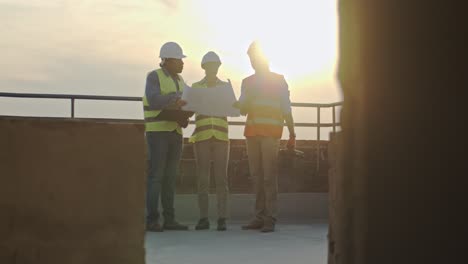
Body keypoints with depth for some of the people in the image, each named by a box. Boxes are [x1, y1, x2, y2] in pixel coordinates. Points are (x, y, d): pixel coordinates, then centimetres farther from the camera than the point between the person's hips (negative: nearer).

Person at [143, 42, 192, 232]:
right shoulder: (154, 77, -5)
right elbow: (154, 100, -21)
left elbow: (183, 105, 14)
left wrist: (184, 118, -7)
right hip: (157, 132, -7)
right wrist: (176, 97, -32)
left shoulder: (179, 80, 17)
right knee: (155, 176, -10)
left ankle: (169, 220, 6)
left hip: (175, 133, 7)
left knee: (170, 177, 5)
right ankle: (152, 220, -8)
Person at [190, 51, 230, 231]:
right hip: (201, 136, 0)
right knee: (202, 178, -1)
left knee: (221, 178, -5)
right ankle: (203, 219, 5)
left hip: (221, 137, 0)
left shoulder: (226, 86, 10)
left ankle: (222, 219, -2)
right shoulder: (195, 87, 9)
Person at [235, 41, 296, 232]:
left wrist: (292, 134, -4)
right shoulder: (248, 82, 19)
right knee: (256, 176, 4)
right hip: (252, 132, 5)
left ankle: (270, 219, -11)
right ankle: (259, 217, 7)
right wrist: (238, 104, -12)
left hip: (271, 133, -5)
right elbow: (243, 109, 12)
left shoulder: (279, 80, 7)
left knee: (269, 176, -10)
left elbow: (286, 109, 3)